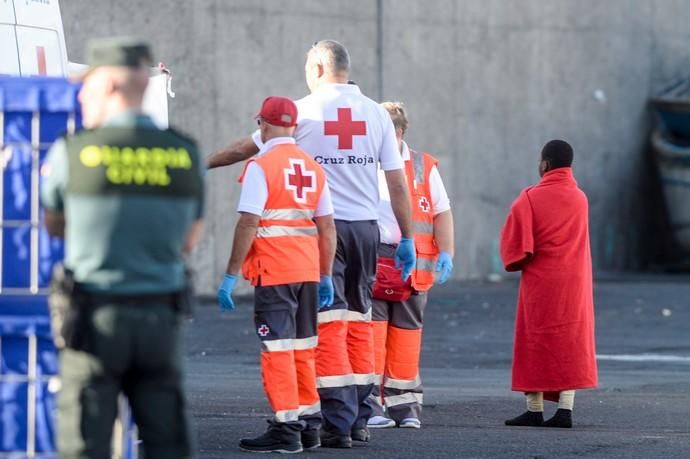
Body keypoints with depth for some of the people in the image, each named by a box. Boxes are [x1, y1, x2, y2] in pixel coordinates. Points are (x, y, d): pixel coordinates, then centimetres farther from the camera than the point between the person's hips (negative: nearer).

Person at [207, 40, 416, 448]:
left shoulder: (304, 111, -3)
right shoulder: (376, 113, 6)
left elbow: (247, 148, 6)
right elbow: (398, 182, 5)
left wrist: (201, 164, 20)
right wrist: (407, 238, 12)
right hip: (366, 227, 4)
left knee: (329, 323, -4)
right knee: (360, 321, 11)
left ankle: (339, 423, -9)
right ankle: (361, 420, 12)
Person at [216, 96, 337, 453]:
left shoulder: (261, 166, -8)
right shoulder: (313, 168, 11)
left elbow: (248, 225, -13)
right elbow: (327, 228, 12)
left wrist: (231, 276, -9)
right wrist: (326, 276, 18)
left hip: (273, 271, -6)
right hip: (308, 271, 6)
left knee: (278, 349, -4)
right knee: (303, 348, 14)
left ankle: (286, 429, -7)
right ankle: (309, 425, 18)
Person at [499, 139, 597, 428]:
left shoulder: (531, 198, -8)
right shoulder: (580, 198, 6)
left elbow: (514, 242, -9)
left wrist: (515, 263, 9)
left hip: (540, 281, -3)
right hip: (575, 282, 3)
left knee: (537, 344, 4)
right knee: (571, 343, 3)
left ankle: (535, 410, 4)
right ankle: (565, 409, -6)